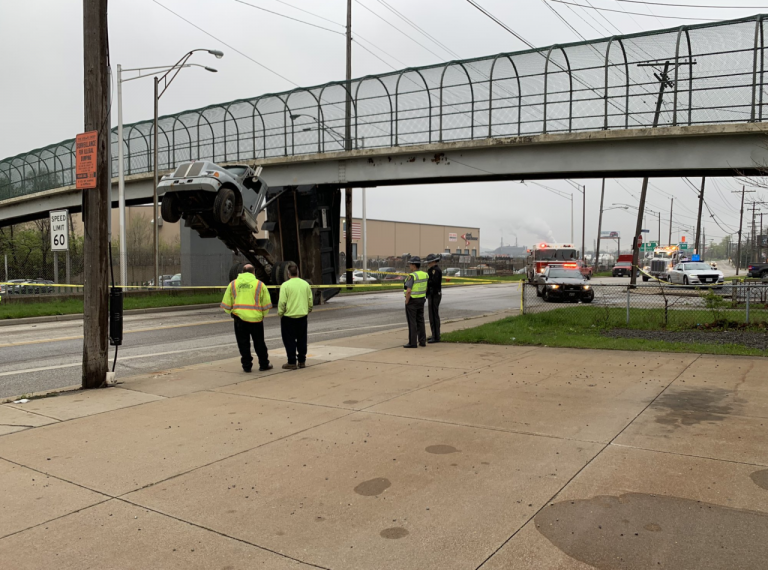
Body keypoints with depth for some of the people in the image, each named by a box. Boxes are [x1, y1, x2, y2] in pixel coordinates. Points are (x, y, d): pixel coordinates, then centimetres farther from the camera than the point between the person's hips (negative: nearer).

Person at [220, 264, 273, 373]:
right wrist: (263, 315, 16)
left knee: (243, 343, 10)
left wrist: (230, 312, 23)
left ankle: (246, 366, 13)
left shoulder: (233, 284, 5)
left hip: (239, 318, 1)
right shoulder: (259, 284, 0)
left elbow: (226, 304, 7)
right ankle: (264, 365, 19)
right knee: (259, 343, 11)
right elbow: (266, 304, 1)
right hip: (256, 318, -1)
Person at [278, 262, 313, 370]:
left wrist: (280, 313, 0)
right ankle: (302, 361, 19)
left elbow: (282, 302, -14)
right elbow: (310, 300, 8)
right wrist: (308, 310, 24)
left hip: (288, 317, -4)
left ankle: (291, 362, 7)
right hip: (302, 316, 4)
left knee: (290, 341, 5)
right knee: (302, 340, 14)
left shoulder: (285, 285, -12)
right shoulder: (305, 284, 1)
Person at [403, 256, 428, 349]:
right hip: (421, 301, 7)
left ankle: (412, 343, 1)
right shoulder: (424, 274, 4)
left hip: (411, 301, -7)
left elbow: (408, 291, -25)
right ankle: (422, 341, 14)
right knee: (420, 321, 12)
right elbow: (425, 288, 13)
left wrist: (406, 302, -14)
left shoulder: (412, 276, -20)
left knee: (412, 322, -2)